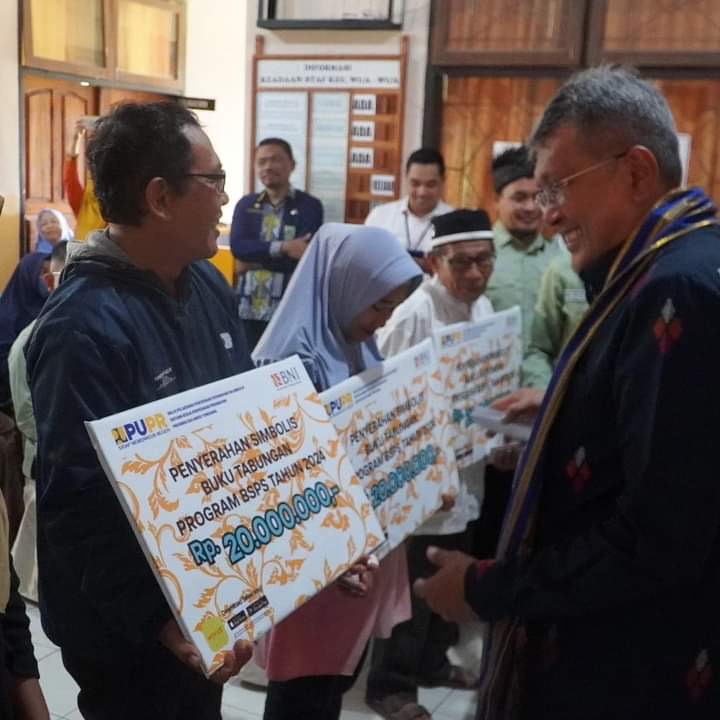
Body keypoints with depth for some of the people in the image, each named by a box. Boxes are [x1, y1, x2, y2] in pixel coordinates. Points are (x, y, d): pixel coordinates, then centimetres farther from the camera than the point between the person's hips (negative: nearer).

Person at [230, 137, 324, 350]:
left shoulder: (309, 206, 1)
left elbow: (304, 255, -12)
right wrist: (282, 248, -17)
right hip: (248, 308, 3)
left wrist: (257, 259, -8)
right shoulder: (245, 204, 12)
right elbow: (238, 246, -6)